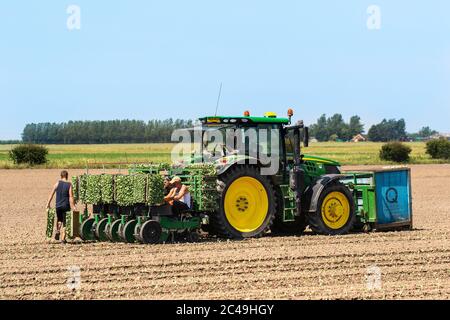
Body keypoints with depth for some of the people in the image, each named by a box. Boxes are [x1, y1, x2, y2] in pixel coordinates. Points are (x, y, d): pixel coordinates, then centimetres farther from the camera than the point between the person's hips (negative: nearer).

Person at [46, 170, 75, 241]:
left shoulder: (57, 183, 0)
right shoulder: (69, 185, -7)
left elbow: (52, 194, 1)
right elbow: (71, 197, -11)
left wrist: (48, 203, 8)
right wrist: (73, 207, -8)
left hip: (58, 205, 2)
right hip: (66, 206, -2)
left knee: (59, 220, 23)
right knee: (65, 222, 6)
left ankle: (57, 230, -2)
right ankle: (63, 238, 4)